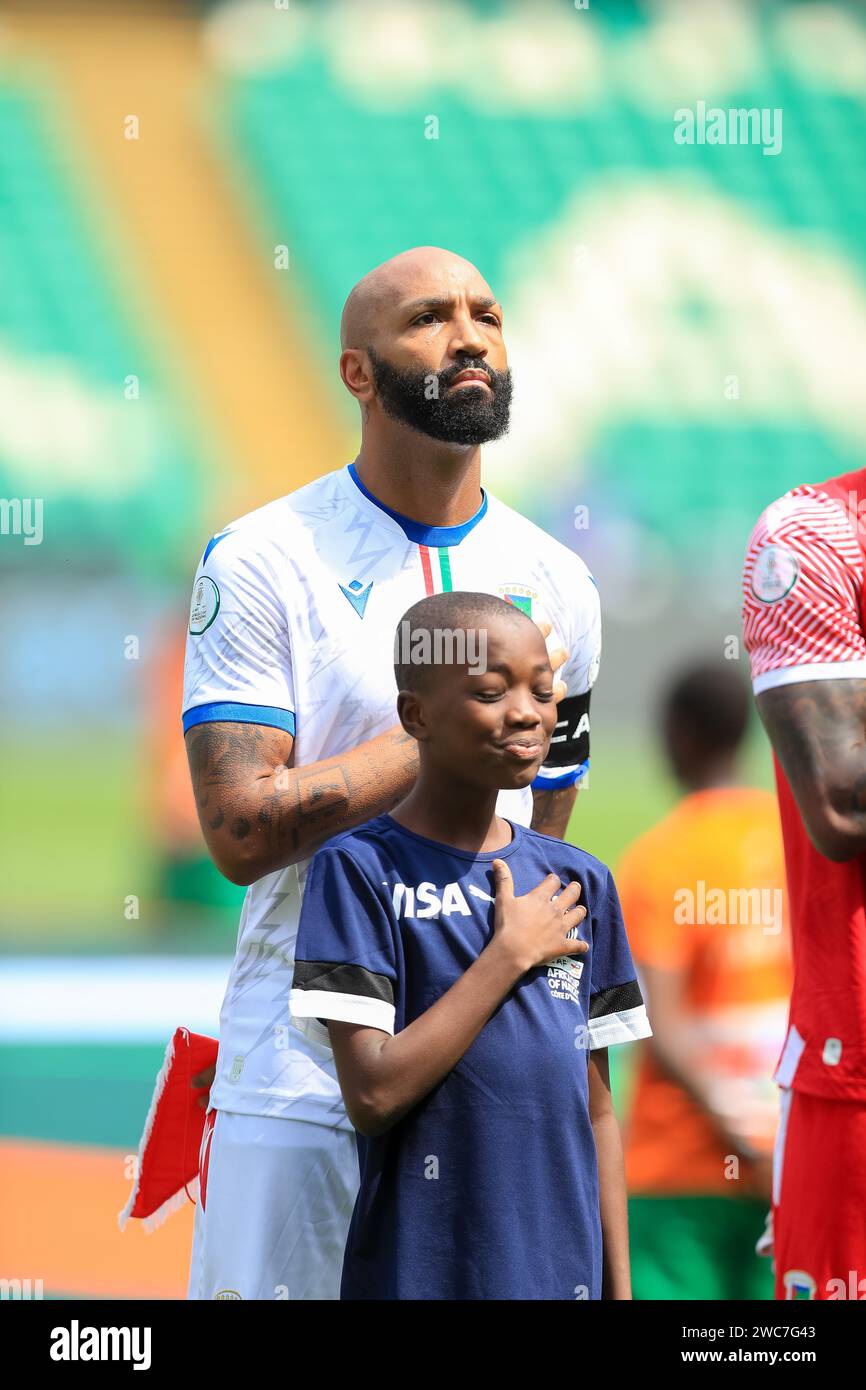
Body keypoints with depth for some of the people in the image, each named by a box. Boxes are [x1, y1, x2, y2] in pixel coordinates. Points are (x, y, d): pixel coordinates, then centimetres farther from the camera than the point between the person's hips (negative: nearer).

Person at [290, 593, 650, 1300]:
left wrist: (620, 1287, 7)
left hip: (565, 1268, 4)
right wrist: (512, 952, -12)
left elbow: (597, 1108, 11)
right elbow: (373, 1095, -16)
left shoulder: (579, 881, 9)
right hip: (420, 1271, -4)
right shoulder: (359, 869, -7)